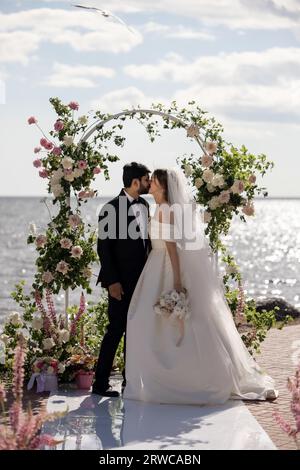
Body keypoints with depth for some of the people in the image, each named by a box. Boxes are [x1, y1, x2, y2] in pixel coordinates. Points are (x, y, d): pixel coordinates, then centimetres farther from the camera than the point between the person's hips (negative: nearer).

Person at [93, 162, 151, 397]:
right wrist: (112, 281, -18)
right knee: (116, 329, -5)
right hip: (122, 282, -7)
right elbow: (103, 247, -14)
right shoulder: (112, 209, -14)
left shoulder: (144, 204, 9)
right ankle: (101, 383, 2)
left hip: (142, 279, 7)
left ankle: (130, 378, 20)